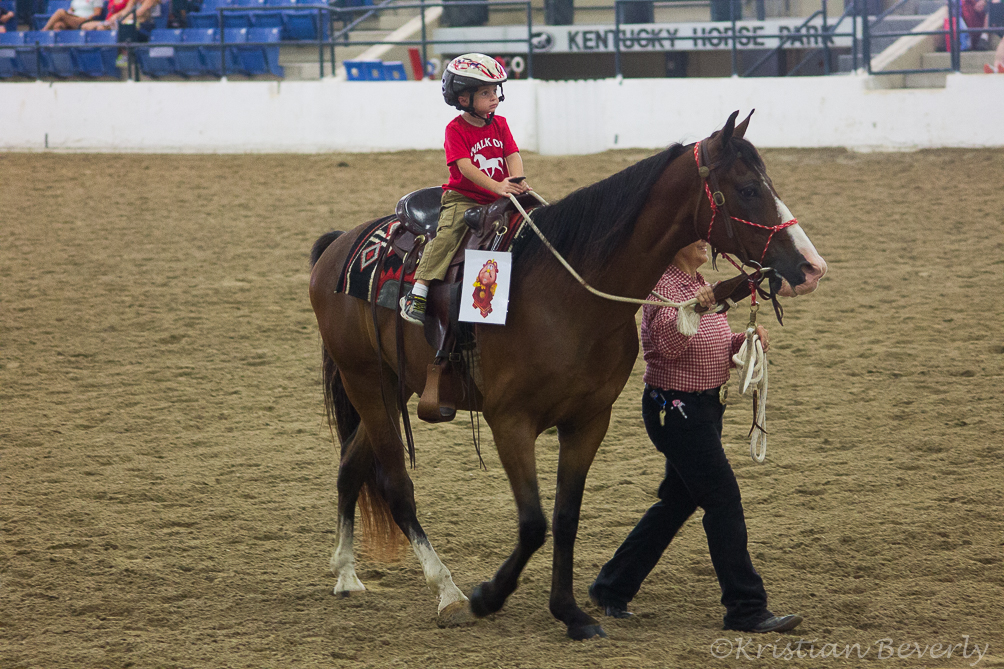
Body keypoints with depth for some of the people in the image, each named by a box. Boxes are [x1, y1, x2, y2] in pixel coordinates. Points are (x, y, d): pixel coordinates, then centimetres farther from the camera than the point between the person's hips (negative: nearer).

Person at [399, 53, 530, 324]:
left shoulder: (499, 125, 9)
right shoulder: (456, 129, -9)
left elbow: (513, 155, -1)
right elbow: (465, 167, -20)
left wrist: (517, 181, -23)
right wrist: (497, 186, -32)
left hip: (496, 199, 6)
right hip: (462, 197, -6)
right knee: (448, 232, -28)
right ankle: (418, 292, -32)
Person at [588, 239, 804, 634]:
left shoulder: (700, 284, 12)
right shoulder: (663, 283, -15)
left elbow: (716, 347, 17)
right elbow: (668, 344, -30)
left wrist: (746, 340, -3)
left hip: (704, 408, 10)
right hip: (675, 407, -10)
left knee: (679, 502, 16)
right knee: (724, 501, -10)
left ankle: (612, 587, 26)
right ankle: (746, 609, -7)